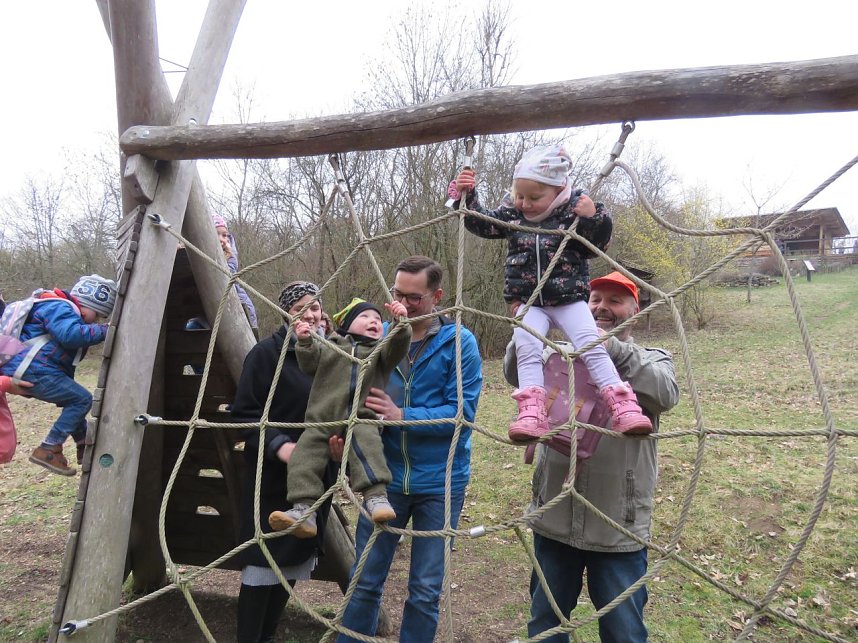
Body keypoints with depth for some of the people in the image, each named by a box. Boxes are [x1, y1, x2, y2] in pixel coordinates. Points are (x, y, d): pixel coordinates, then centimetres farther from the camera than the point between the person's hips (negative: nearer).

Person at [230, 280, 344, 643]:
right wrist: (279, 445, -24)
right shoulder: (267, 353, -9)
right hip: (272, 477, -5)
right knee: (262, 564, 0)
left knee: (293, 563, 14)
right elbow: (243, 413, -12)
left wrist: (340, 444, -4)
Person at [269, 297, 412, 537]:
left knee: (366, 440, -32)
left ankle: (376, 496, -38)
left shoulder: (380, 351, 19)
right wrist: (305, 342, -6)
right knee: (305, 452, -14)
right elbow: (309, 364, 11)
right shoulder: (329, 347, 21)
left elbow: (398, 348, 1)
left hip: (361, 420, -2)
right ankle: (303, 511, -12)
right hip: (322, 420, 2)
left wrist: (401, 324, -16)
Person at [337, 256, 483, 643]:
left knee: (425, 590, 12)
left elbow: (462, 412, -16)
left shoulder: (459, 343, -9)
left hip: (440, 482, -2)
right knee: (365, 581, 13)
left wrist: (402, 416, -24)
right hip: (385, 477, 3)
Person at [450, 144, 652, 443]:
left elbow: (595, 247, 0)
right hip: (528, 302, 2)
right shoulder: (511, 214, 5)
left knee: (592, 346, -12)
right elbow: (479, 223, 9)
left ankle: (623, 407, -11)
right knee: (527, 349, -18)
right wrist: (465, 195, -5)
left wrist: (594, 218, -18)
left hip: (569, 299, -1)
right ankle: (531, 413, -27)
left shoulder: (573, 211, -3)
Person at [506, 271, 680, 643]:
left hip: (619, 529, -2)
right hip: (554, 522, 2)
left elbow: (666, 395, -21)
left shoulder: (652, 360, 1)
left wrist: (613, 349, -34)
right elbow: (515, 375, -12)